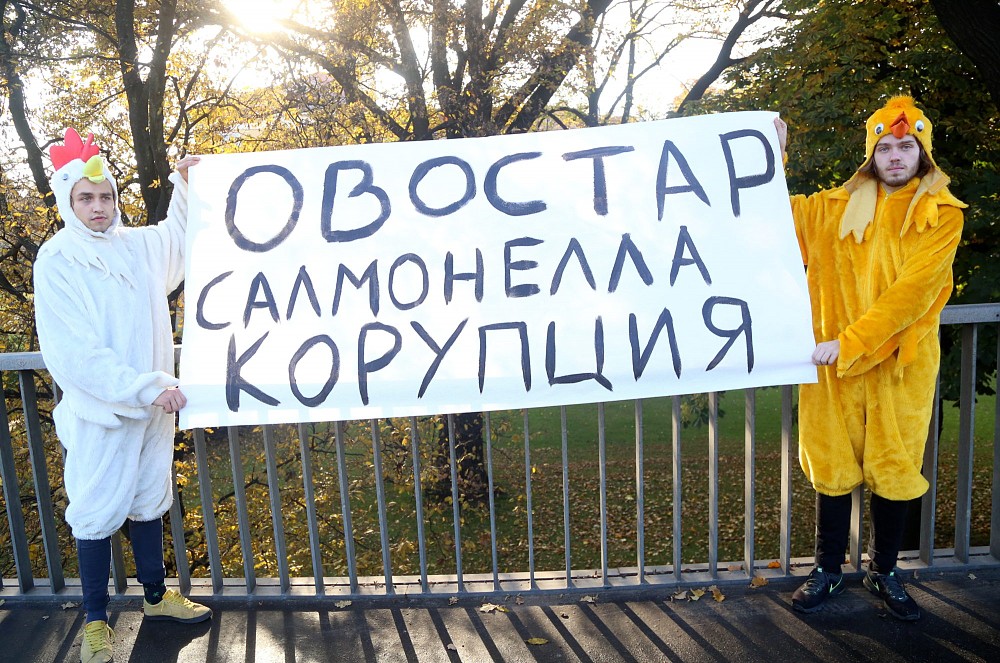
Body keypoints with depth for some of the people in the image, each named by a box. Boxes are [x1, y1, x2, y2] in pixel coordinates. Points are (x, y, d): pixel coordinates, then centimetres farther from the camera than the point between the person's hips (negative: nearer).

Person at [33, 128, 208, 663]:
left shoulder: (138, 244, 4)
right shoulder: (57, 260, -12)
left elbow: (180, 239, 27)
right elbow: (76, 353, -19)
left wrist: (184, 185, 14)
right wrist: (147, 389, -23)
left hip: (152, 403, 5)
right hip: (98, 412, -5)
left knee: (148, 503, 17)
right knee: (97, 514, 4)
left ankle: (155, 597, 34)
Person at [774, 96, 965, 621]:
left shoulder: (943, 215, -3)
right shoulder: (838, 208, 5)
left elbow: (912, 291, -13)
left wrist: (850, 342, -21)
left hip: (902, 364, -1)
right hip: (835, 362, 1)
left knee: (894, 469, 9)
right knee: (832, 467, 7)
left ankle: (883, 572, 29)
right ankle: (828, 571, 24)